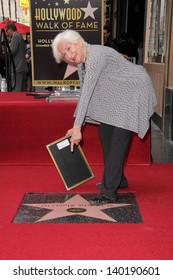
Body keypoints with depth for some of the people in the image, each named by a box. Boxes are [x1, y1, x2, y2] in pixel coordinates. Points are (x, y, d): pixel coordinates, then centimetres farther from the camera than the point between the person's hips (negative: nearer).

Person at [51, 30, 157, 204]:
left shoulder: (96, 56, -28)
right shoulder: (81, 62, 2)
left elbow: (87, 92, -33)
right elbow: (84, 94, 6)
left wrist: (77, 127, -34)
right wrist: (77, 127, 4)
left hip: (135, 91, -10)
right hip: (116, 95, 10)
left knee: (118, 139, -14)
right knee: (104, 133, 12)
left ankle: (109, 192, -10)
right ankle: (117, 179, 26)